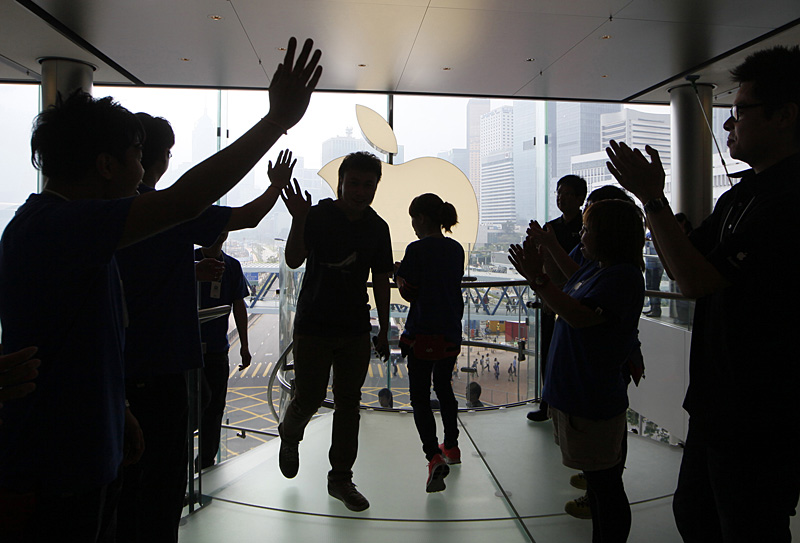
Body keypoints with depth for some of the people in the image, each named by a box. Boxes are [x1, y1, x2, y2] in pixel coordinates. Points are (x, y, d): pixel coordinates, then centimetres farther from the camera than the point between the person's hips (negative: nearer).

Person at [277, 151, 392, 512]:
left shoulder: (377, 227, 3)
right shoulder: (318, 216, -9)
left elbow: (381, 280, 8)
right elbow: (293, 261, -21)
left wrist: (383, 330, 9)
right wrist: (298, 220, -38)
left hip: (356, 330, 4)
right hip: (313, 326, -3)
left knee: (349, 403, 7)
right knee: (308, 398, 3)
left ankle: (341, 478, 23)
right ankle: (289, 437, 40)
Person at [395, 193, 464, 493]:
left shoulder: (417, 249, -14)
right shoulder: (456, 248, 5)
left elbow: (408, 292, -11)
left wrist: (397, 272, 7)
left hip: (423, 333, -6)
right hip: (451, 332, 7)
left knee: (420, 397, 0)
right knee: (444, 387, 22)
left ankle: (434, 456, -13)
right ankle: (451, 446, 35)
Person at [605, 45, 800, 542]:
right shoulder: (739, 197, 10)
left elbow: (698, 280, -24)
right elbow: (680, 268, 12)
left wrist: (653, 200, -20)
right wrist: (655, 198, 2)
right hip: (717, 405, 9)